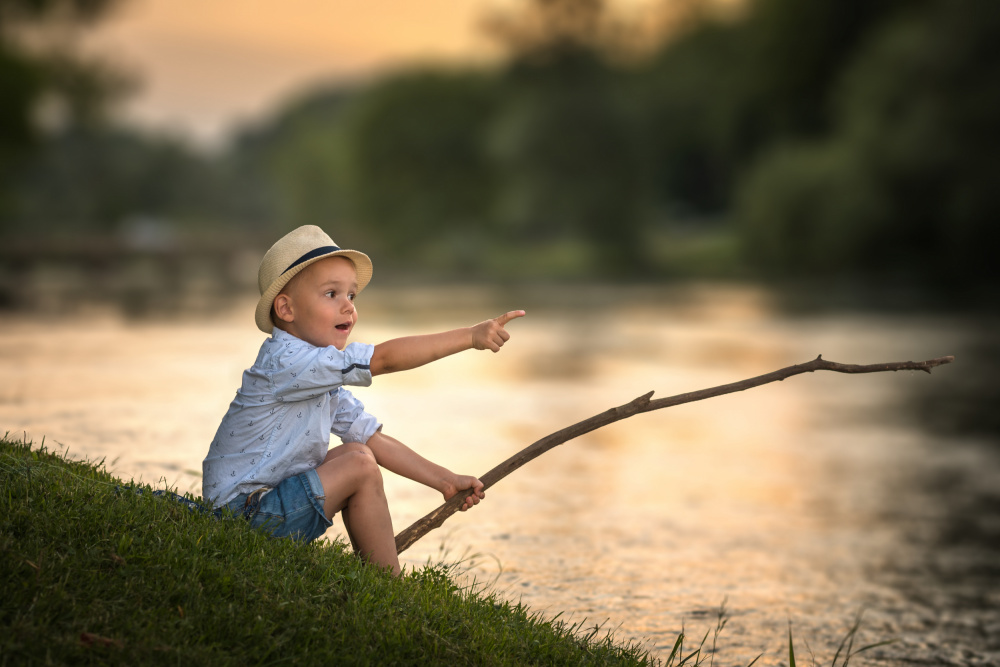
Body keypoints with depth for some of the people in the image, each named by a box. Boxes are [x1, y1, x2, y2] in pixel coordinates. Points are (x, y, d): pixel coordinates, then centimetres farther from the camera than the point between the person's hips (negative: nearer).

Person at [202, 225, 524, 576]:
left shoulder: (323, 377, 12)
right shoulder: (286, 361, -21)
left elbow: (372, 437, 12)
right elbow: (384, 359, -27)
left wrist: (444, 480, 5)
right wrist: (471, 336, -27)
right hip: (243, 512, -10)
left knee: (354, 452, 11)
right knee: (359, 464, -14)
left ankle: (372, 564, 10)